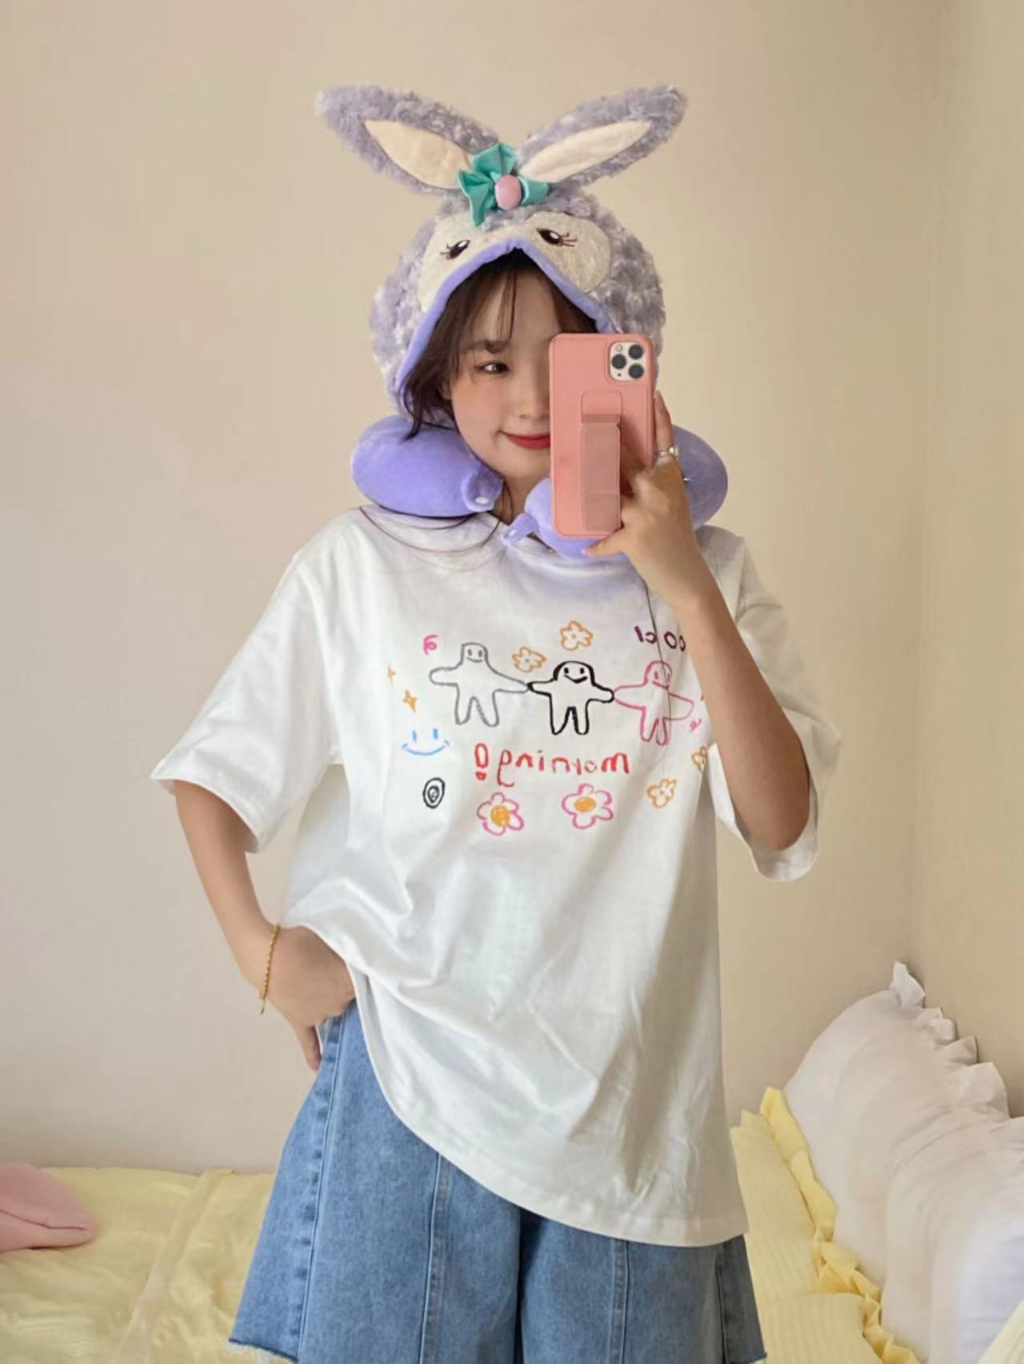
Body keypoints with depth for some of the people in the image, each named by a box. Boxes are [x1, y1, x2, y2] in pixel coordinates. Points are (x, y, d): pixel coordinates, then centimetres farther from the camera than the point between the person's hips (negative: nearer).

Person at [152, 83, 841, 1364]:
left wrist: (686, 590, -14)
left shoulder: (704, 570, 3)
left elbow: (782, 825, -7)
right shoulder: (362, 562, -2)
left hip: (632, 1104, 2)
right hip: (415, 1090, -1)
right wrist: (259, 948, -9)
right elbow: (213, 774, 5)